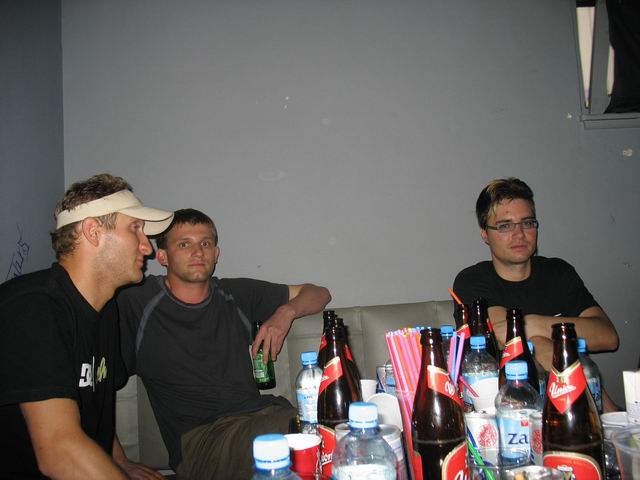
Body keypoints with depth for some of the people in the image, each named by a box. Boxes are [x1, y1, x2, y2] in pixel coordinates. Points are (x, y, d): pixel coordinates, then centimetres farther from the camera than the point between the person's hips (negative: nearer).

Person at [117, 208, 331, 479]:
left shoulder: (237, 294, 17)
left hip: (263, 414, 5)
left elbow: (319, 294, 25)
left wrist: (286, 312, 3)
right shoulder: (137, 304, 5)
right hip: (198, 437, -4)